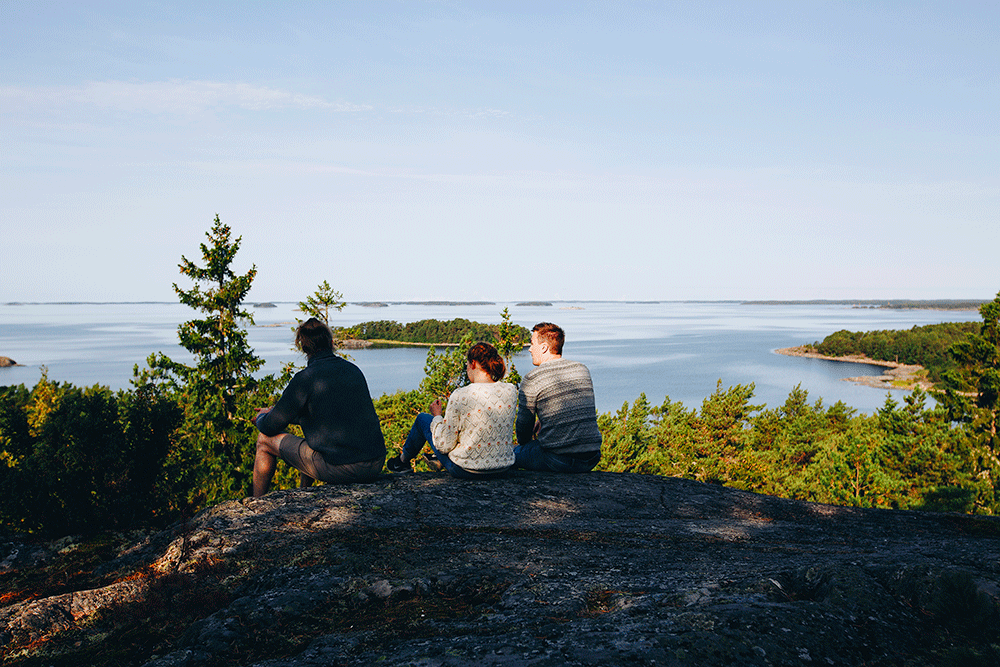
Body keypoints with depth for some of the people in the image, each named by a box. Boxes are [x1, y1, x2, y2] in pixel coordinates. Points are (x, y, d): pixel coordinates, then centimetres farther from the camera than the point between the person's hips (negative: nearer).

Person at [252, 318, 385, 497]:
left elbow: (270, 427, -1)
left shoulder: (306, 378, -9)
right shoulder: (353, 370, 11)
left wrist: (262, 417, 24)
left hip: (339, 469, -7)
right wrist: (276, 413, 33)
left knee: (265, 440, 13)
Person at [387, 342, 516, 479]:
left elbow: (444, 445, -16)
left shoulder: (461, 396, -23)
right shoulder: (510, 391, -8)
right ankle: (438, 459, 57)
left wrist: (437, 416, 1)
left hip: (466, 470, -5)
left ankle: (403, 460, 48)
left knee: (422, 418, 20)